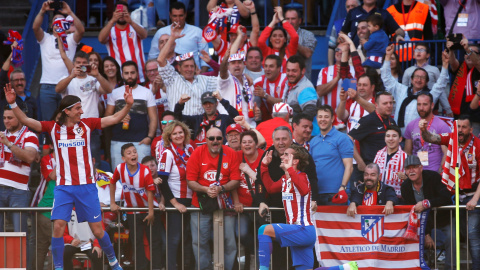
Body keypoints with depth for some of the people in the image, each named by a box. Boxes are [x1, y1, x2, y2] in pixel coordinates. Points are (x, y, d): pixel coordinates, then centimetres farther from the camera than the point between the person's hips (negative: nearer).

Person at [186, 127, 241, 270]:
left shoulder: (230, 154, -2)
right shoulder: (197, 153, -3)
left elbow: (236, 181, -2)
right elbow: (190, 181, -2)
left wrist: (221, 189, -19)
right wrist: (206, 190, -18)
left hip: (224, 204, 0)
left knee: (229, 241, -1)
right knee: (199, 241, 2)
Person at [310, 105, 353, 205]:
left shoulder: (342, 138, -1)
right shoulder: (313, 141, 17)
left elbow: (349, 166, -6)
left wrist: (343, 187, -17)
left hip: (335, 193, -5)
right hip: (316, 193, 6)